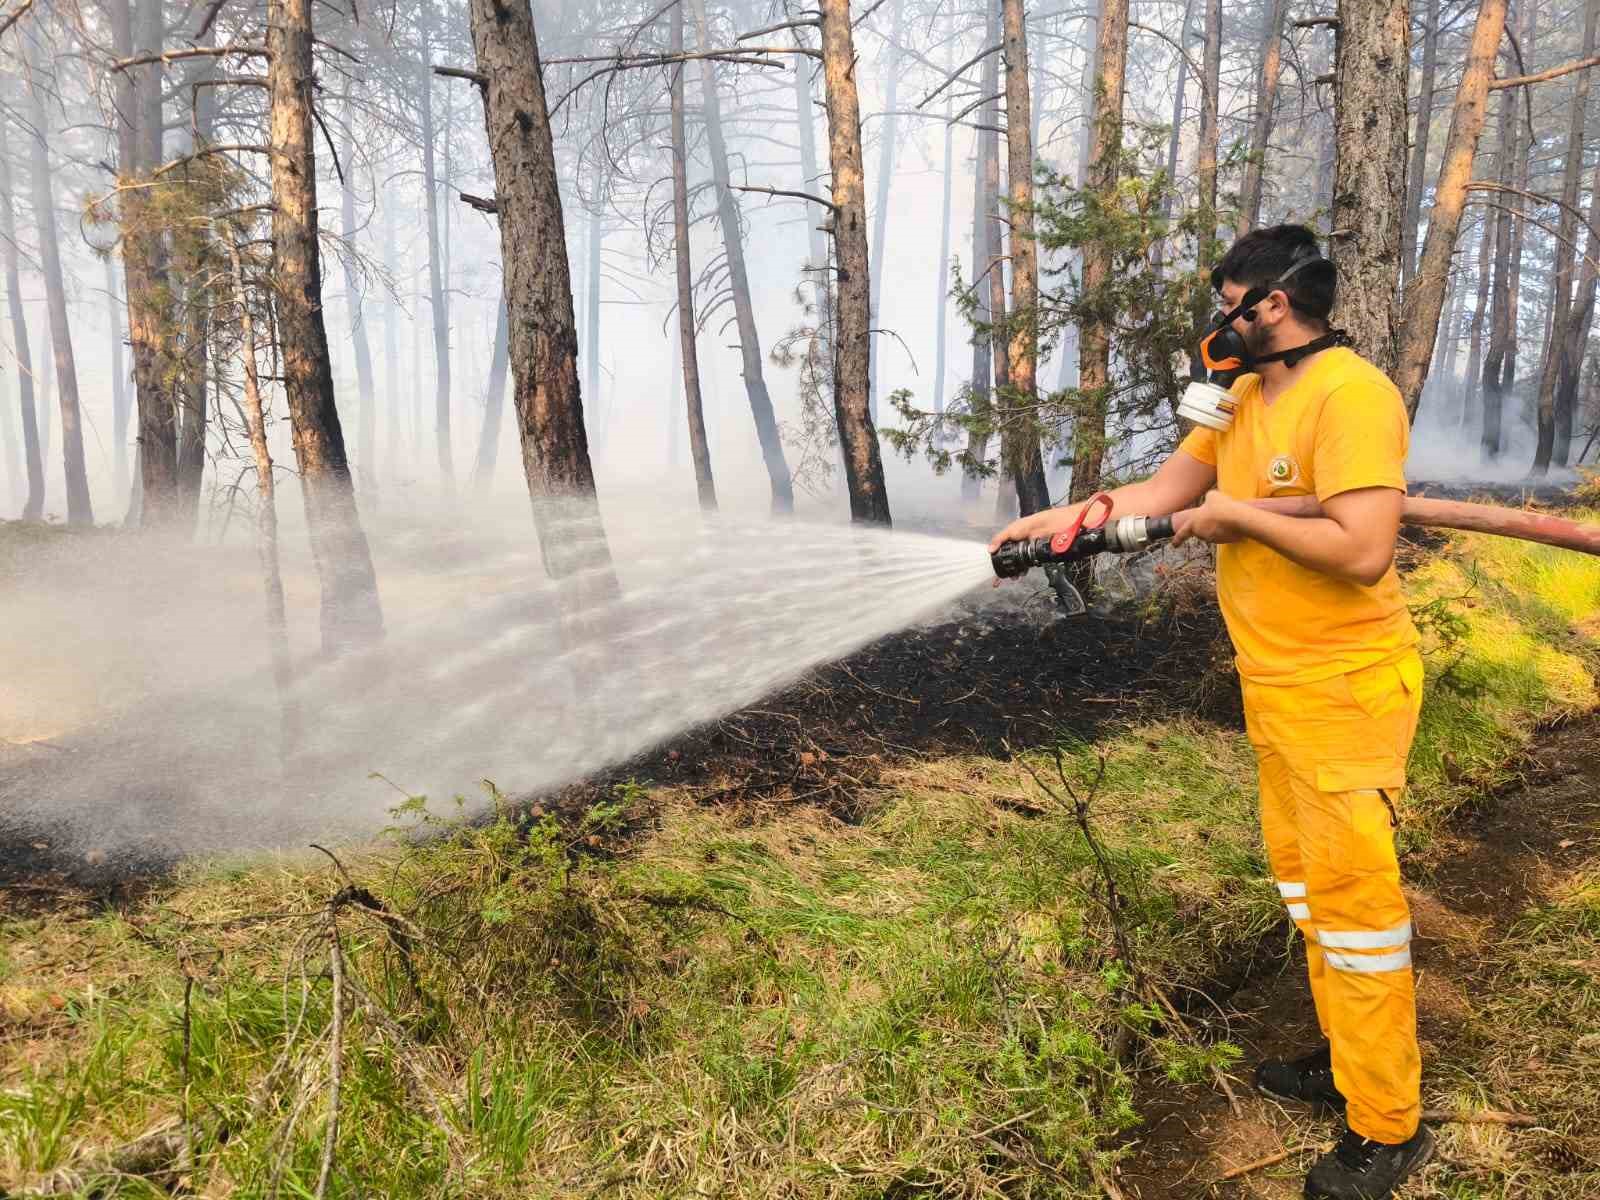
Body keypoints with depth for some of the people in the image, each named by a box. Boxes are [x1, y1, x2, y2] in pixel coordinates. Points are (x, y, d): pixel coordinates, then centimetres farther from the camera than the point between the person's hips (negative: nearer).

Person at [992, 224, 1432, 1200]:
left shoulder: (1351, 395, -20)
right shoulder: (1245, 397, 9)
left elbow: (1363, 550, -29)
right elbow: (1163, 490, 14)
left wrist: (1237, 513, -18)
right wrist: (1059, 519, 8)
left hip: (1344, 690, -9)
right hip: (1273, 685, 9)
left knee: (1352, 896, -1)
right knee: (1302, 875, 18)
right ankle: (1346, 1062, 35)